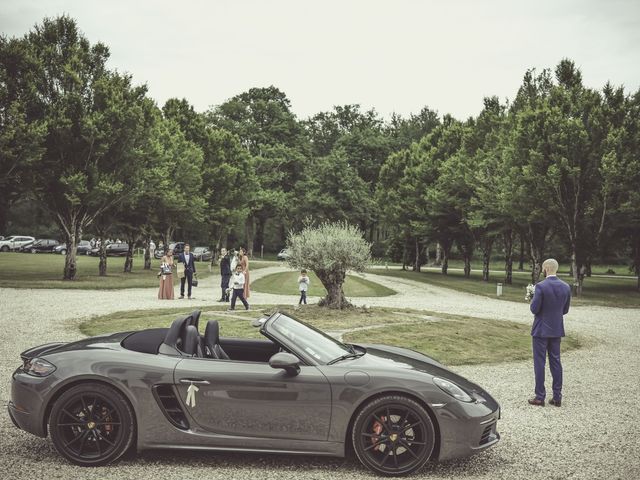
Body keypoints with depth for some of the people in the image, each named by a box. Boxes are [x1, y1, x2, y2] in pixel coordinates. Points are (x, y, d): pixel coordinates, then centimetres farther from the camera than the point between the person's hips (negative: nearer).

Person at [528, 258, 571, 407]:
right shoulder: (566, 287, 1)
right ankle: (557, 396, 15)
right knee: (555, 361, 12)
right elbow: (565, 310, 8)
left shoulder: (541, 286, -18)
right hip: (557, 329, 5)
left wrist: (533, 300, 3)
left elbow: (534, 309, -16)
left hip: (541, 329, -5)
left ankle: (540, 397, 6)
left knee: (539, 362, 2)